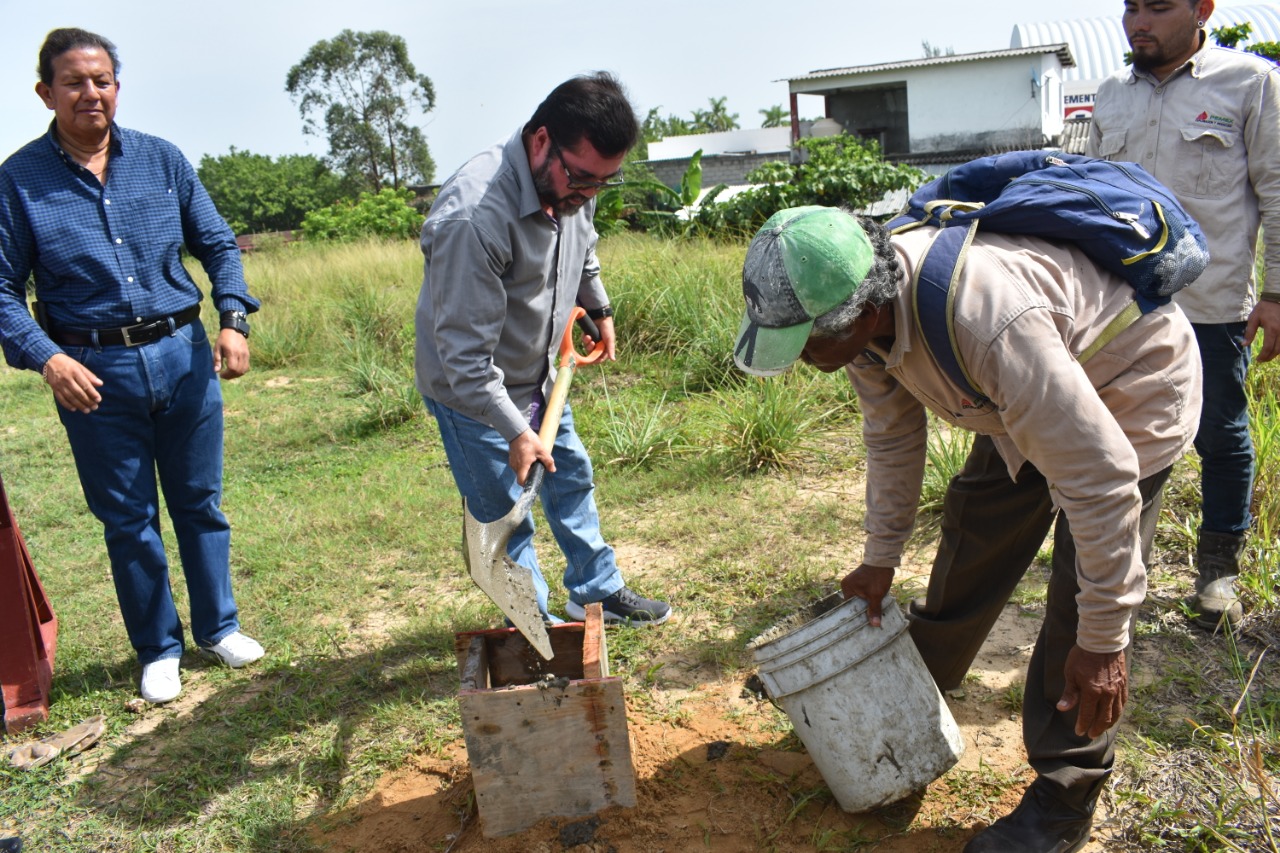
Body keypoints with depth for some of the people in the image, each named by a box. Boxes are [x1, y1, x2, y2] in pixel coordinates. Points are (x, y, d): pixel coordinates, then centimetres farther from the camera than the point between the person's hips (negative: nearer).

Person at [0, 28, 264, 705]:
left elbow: (217, 244, 8)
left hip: (183, 355, 2)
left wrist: (233, 320, -6)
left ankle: (217, 626, 32)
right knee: (128, 521, 10)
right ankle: (158, 649, 27)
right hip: (94, 371, -2)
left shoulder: (161, 159, 3)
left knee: (200, 503, 13)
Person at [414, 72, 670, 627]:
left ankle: (596, 591, 38)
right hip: (474, 392, -8)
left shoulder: (572, 182, -10)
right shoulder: (473, 215, -36)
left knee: (572, 478, 19)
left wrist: (600, 310, 25)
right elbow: (466, 353, -32)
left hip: (539, 375, 8)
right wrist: (514, 431, -30)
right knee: (505, 516, 0)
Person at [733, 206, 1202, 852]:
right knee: (973, 532, 17)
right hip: (1025, 402, 7)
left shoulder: (988, 321, -45)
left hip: (1129, 392, -7)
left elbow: (1099, 480, -37)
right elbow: (891, 436, 0)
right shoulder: (860, 305, -18)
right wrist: (880, 559, 6)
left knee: (1082, 597, -9)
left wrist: (1104, 639, -29)